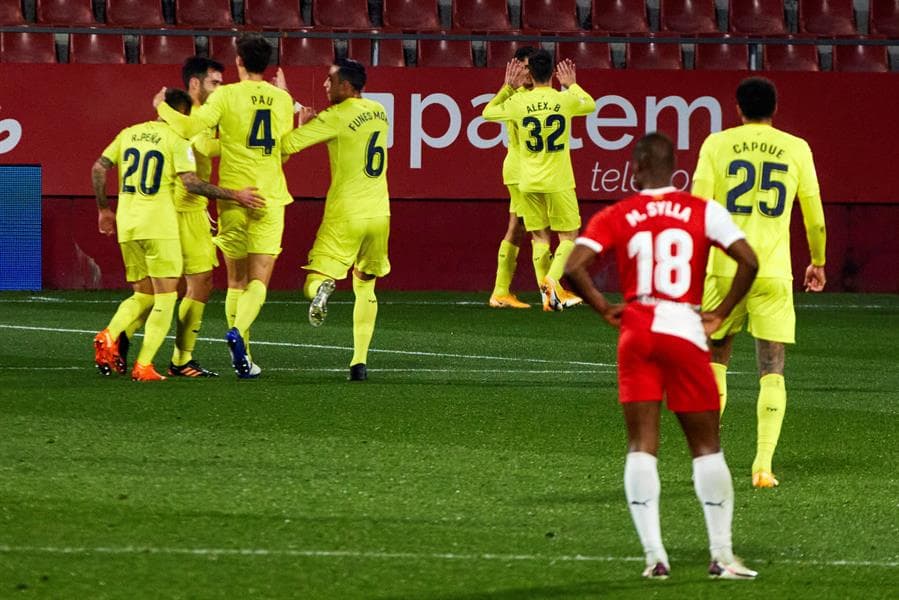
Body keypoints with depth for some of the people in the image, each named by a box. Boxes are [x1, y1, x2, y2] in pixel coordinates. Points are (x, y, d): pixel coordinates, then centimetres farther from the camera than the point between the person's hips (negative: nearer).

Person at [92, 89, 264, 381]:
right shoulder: (177, 140, -4)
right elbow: (190, 182, -13)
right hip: (160, 226, -6)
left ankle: (109, 335, -8)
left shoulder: (129, 134, 13)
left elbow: (98, 168, 11)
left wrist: (104, 209, 22)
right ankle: (143, 366, -7)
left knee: (143, 296, 17)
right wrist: (234, 195, -10)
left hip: (127, 226, 6)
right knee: (165, 299, 2)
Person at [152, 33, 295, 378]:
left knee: (236, 280, 10)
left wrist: (163, 108, 2)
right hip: (270, 196, 1)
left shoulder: (227, 95, -5)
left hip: (234, 196, -1)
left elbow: (191, 127, -15)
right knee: (259, 279, -1)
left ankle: (242, 356, 9)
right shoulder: (283, 100, 6)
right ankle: (238, 331, -28)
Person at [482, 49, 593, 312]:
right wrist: (572, 84, 32)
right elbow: (591, 104, 18)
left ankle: (547, 294, 3)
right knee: (568, 236, 7)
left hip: (529, 182, 2)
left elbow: (487, 112, 14)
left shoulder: (519, 102, -5)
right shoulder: (565, 100, -6)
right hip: (558, 182, -2)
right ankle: (552, 280, -17)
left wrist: (507, 87, 20)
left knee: (540, 238, 9)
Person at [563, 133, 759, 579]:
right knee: (706, 447, 8)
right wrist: (719, 315, 2)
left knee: (641, 448, 4)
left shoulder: (615, 217, 3)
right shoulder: (703, 212, 2)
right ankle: (721, 556, 6)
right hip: (686, 331, -1)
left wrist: (605, 309, 5)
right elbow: (748, 261, -8)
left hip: (637, 332, 1)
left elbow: (572, 269, -8)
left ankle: (654, 556, -4)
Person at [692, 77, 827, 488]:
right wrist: (817, 262, 25)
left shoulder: (717, 144, 2)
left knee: (715, 359, 18)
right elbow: (814, 214, 10)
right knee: (772, 372, 2)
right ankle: (764, 465, -8)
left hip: (724, 268, 0)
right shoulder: (796, 149, 5)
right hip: (774, 271, 0)